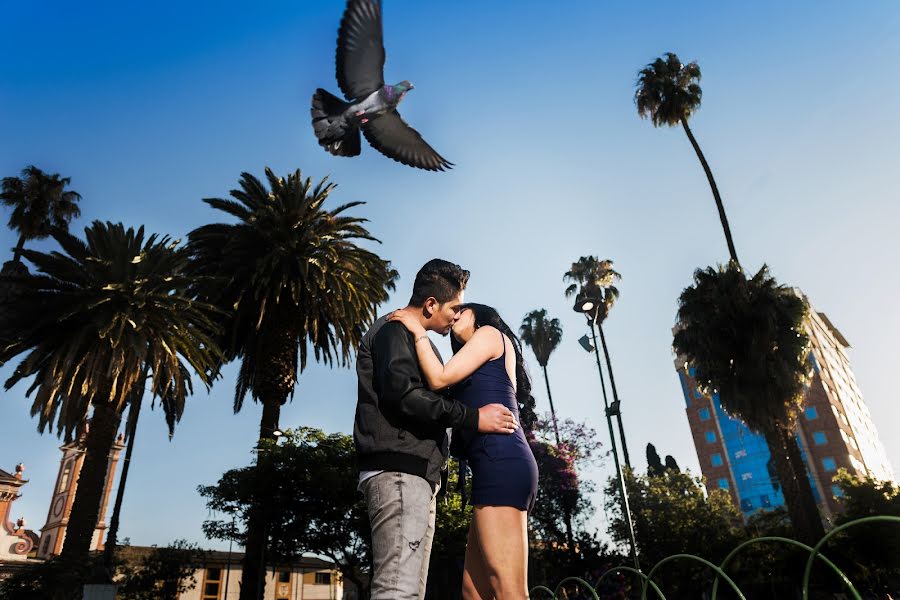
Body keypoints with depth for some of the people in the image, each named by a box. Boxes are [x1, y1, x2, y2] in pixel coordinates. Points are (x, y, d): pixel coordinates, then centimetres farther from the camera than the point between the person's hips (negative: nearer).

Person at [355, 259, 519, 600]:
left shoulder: (418, 340, 28)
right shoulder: (394, 329, -3)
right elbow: (402, 392, -18)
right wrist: (473, 418, -15)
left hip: (417, 473, 10)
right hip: (399, 470, -10)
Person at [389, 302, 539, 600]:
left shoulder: (490, 333, 10)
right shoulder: (480, 373, 35)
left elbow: (439, 379, -2)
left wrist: (419, 331, 8)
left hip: (500, 463, -9)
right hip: (499, 466, 9)